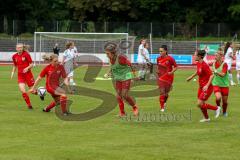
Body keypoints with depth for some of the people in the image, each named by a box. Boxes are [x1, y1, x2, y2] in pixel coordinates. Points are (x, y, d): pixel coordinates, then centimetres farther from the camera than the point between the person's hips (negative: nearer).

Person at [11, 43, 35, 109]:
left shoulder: (26, 54, -9)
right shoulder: (14, 56, 5)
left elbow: (31, 64, -6)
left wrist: (27, 68, -24)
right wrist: (13, 72, 5)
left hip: (28, 74, -3)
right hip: (20, 75, 3)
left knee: (33, 91, 1)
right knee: (22, 91, -14)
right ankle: (29, 105, 2)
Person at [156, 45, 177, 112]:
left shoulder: (170, 59, -12)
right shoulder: (158, 59, 1)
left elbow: (175, 67, -4)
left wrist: (172, 72, -19)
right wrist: (157, 71, -2)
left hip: (168, 77, -2)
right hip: (161, 77, 2)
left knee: (166, 92, 9)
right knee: (162, 92, -8)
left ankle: (164, 102, 41)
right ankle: (162, 107, 0)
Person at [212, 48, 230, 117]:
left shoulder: (224, 64, -15)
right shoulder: (214, 63, 1)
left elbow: (223, 74, -25)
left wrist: (215, 71, -30)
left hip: (224, 85, -2)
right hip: (216, 84, 2)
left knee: (225, 101, 6)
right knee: (218, 97, -24)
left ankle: (224, 112, 33)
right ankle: (218, 107, 7)